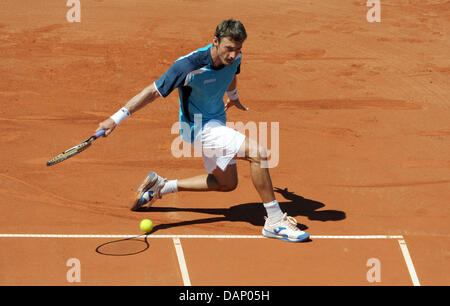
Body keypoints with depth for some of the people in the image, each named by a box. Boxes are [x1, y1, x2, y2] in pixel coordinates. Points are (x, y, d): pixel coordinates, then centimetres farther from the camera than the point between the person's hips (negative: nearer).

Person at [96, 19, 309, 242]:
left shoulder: (234, 58, -8)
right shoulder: (189, 65, -28)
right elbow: (152, 92, -22)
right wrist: (116, 119, -24)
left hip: (216, 124, 9)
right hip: (199, 127, -9)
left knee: (227, 183, 22)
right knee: (258, 153, -24)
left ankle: (160, 186, 28)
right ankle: (275, 221, -15)